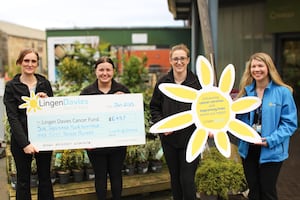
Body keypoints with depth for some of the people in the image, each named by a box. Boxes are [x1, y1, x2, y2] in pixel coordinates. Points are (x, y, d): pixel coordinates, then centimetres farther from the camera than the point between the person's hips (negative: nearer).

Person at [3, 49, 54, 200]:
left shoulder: (45, 83, 5)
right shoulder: (11, 86, -3)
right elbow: (12, 118, -9)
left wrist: (47, 101, -12)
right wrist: (24, 143, -18)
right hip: (21, 139, -2)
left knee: (45, 177, 12)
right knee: (23, 180, 8)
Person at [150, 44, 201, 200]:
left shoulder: (197, 82, -7)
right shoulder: (162, 83, 0)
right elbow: (154, 107, 8)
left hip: (191, 139, -3)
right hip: (169, 139, 3)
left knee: (187, 180, -3)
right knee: (175, 178, 16)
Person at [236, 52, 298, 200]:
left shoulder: (283, 92, -10)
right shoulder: (246, 91, 5)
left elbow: (290, 122, -12)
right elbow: (239, 118, 9)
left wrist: (271, 140, -22)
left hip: (271, 152, -4)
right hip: (248, 149, 4)